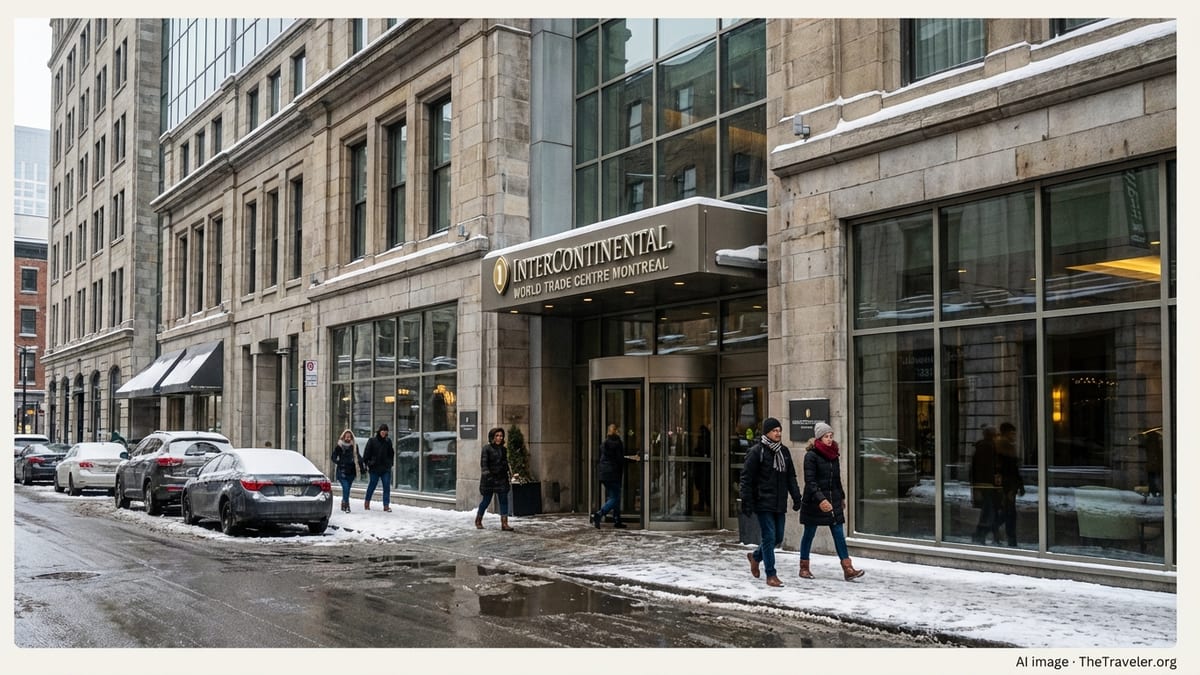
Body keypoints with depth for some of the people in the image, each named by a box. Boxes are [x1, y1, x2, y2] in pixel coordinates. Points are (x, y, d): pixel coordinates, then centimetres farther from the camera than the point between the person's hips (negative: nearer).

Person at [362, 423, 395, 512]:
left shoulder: (388, 441, 6)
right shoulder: (372, 440, -4)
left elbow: (391, 454, 16)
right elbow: (367, 453, -4)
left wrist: (390, 463, 10)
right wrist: (366, 463, -10)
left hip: (386, 468, 2)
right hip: (374, 468, -2)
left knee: (387, 487, -3)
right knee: (372, 485, 10)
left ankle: (386, 505, 1)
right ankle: (367, 502, 30)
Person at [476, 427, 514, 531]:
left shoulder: (503, 449, 11)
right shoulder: (486, 449, -8)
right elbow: (483, 464, -13)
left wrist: (509, 474, 17)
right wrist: (487, 475, -23)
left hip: (502, 478, 5)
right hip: (489, 479, -5)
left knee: (504, 501, -3)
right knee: (486, 500, 4)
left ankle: (504, 523, -3)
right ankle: (478, 520, 25)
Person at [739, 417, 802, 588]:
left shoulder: (784, 451, 13)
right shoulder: (756, 451, -8)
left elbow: (791, 477, 19)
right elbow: (746, 478, -9)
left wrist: (796, 497, 11)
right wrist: (747, 502, -13)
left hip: (780, 504, 7)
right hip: (763, 503, -6)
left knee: (778, 537, 10)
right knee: (769, 537, -7)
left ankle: (755, 556, 36)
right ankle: (771, 575, 1)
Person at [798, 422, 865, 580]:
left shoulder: (834, 455, 10)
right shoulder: (811, 456, -11)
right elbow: (810, 481, -18)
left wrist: (842, 497, 20)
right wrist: (820, 499, -27)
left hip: (833, 501, 6)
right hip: (814, 502, -6)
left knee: (839, 534, -1)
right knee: (809, 534, 6)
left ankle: (848, 569, -5)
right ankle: (804, 567, 19)